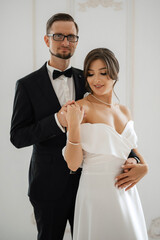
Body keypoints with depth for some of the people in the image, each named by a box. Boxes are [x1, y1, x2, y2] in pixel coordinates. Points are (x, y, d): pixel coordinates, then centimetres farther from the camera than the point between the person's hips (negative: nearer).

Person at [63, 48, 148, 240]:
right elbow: (73, 164, -12)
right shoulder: (80, 108, -10)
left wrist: (143, 166, 1)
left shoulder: (124, 111, 8)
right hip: (96, 193, -6)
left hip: (126, 193, 6)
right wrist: (73, 125, -25)